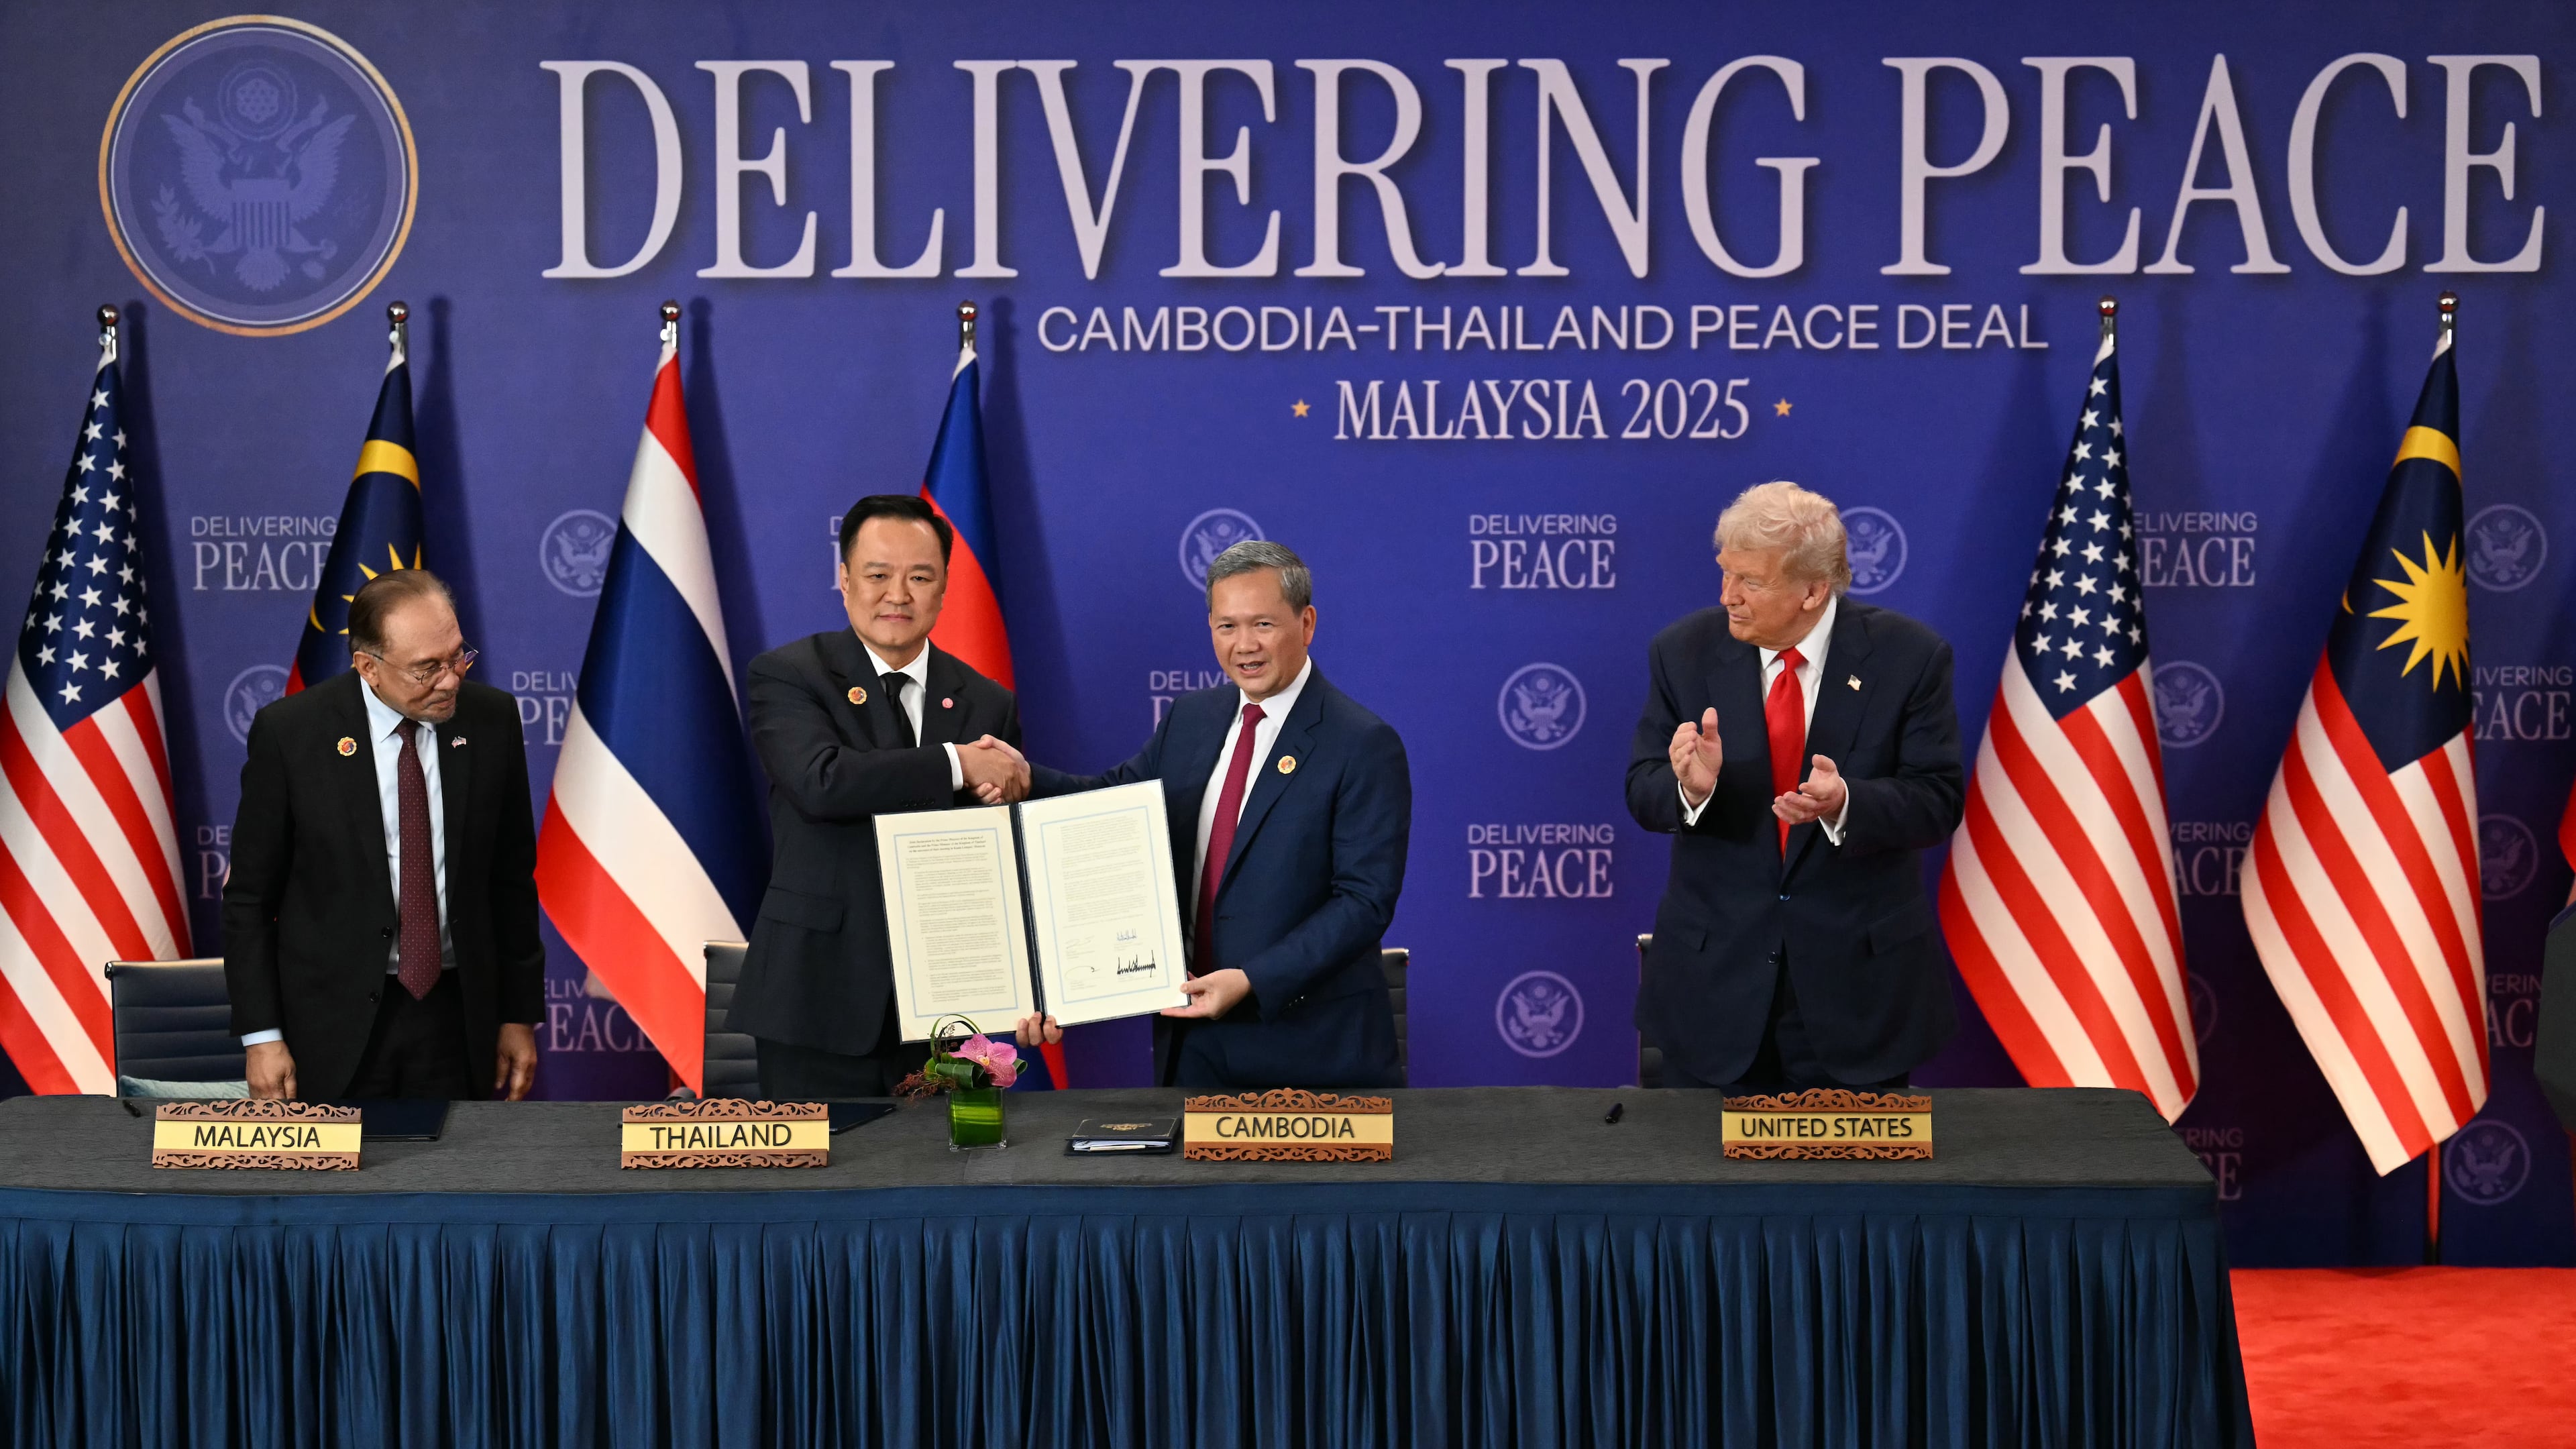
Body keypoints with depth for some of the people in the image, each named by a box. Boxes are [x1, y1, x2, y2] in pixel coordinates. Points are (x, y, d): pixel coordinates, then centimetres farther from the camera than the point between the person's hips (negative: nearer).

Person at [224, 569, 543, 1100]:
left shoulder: (491, 720, -2)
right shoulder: (289, 732, -9)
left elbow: (513, 880, 7)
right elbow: (249, 896, -3)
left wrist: (520, 1015, 7)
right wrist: (262, 1035, -8)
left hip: (456, 1016, 2)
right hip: (336, 1022, -2)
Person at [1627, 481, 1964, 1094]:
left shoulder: (1908, 655, -8)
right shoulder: (1684, 651, -2)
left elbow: (1936, 801, -9)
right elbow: (1643, 792, -2)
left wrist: (1844, 803, -29)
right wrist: (1690, 786, -26)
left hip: (1859, 982, -1)